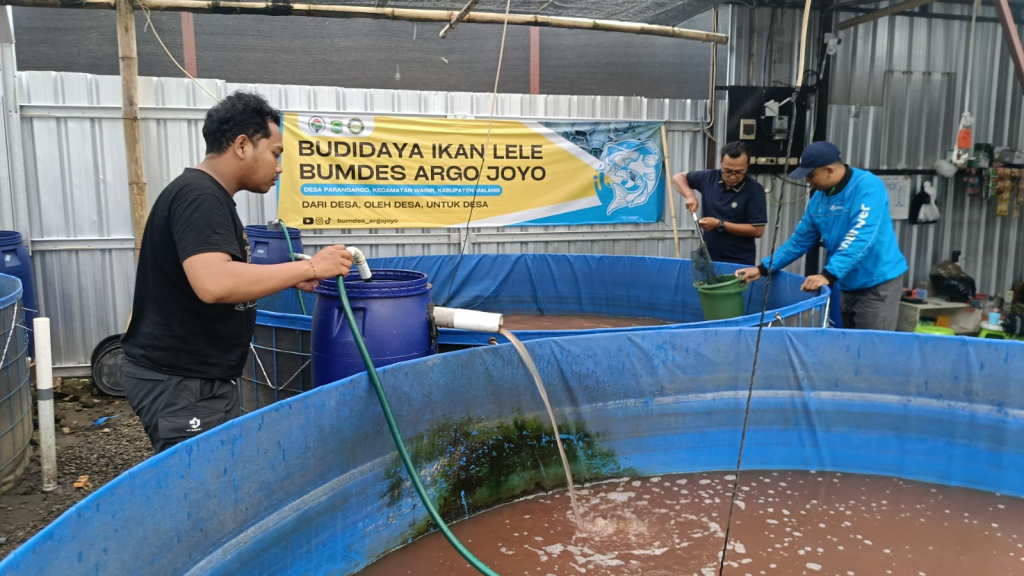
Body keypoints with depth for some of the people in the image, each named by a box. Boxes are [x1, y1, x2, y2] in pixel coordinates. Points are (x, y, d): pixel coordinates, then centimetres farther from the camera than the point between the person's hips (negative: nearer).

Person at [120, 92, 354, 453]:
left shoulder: (204, 195, 13)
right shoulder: (200, 197, -20)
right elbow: (213, 284, -35)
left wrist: (291, 278, 10)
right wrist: (309, 267, -28)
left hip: (194, 378, 10)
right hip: (180, 384, -10)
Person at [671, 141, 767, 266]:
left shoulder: (754, 190, -14)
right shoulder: (710, 178, -2)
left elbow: (757, 230, -16)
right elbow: (678, 177, 11)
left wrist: (720, 224, -19)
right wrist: (690, 196, -8)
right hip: (708, 258, 4)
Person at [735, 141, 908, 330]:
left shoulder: (867, 186, -18)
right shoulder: (819, 198, 5)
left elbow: (861, 237, -29)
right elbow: (800, 240, 10)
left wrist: (828, 274, -36)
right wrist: (763, 268, 3)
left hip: (877, 283, -7)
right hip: (845, 283, 7)